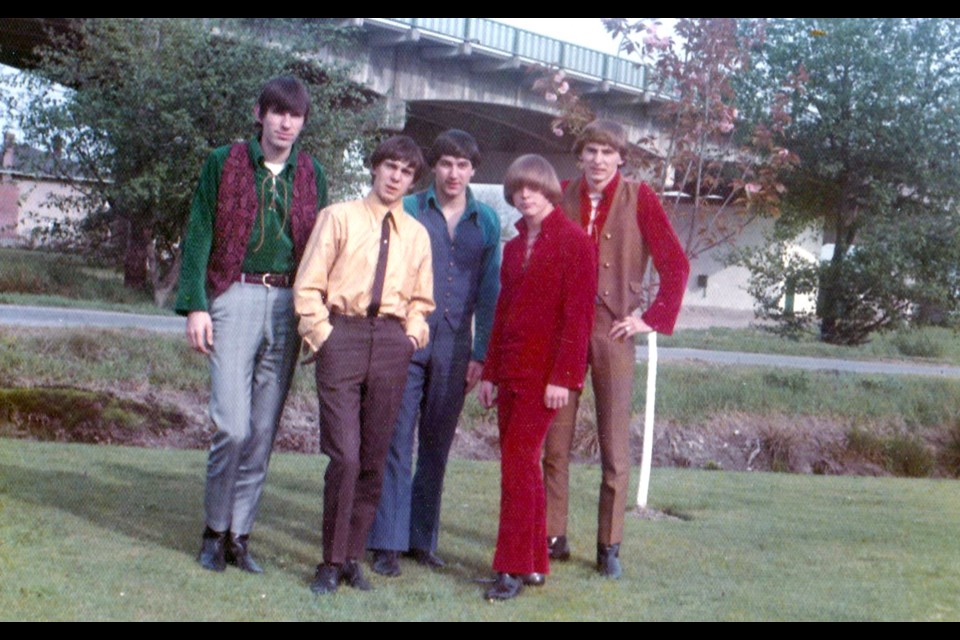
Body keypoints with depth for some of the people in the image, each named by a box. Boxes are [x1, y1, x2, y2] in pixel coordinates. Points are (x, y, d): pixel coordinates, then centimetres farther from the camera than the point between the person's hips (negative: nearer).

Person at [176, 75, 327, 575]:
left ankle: (239, 534, 15)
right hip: (235, 298, -3)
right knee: (233, 426, -10)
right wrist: (194, 305, -8)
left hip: (288, 307, 3)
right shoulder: (223, 164, 4)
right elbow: (198, 236, 1)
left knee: (263, 432, 5)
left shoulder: (311, 175, 12)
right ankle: (215, 529, 10)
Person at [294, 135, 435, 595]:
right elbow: (308, 285, 3)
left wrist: (413, 332, 5)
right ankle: (332, 561, 3)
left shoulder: (416, 234, 15)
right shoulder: (339, 217, 5)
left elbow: (420, 299, 22)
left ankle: (352, 557, 18)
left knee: (374, 459, 6)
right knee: (344, 456, -9)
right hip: (343, 335, -3)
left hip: (391, 342, 4)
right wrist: (321, 336, -5)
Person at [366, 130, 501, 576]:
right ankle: (388, 542, 1)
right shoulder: (407, 211, 4)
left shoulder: (487, 221, 9)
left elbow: (489, 291, 10)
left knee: (437, 445, 9)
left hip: (454, 347, 2)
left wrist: (480, 354, 5)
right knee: (397, 441, -4)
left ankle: (423, 538, 18)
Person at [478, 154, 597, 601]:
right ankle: (534, 564, 17)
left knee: (518, 461, -11)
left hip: (545, 372, -7)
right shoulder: (515, 247, 16)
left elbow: (578, 314, -11)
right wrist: (490, 372, 15)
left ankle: (514, 568, -4)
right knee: (521, 463, 9)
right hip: (511, 370, 7)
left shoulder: (573, 242, -6)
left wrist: (563, 376, -16)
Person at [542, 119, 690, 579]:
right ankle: (553, 536, 15)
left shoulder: (639, 199, 0)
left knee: (615, 446, 2)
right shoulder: (562, 197, 6)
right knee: (554, 441, 4)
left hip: (612, 331, -2)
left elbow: (675, 264, -1)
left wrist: (653, 318, -5)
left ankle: (610, 545, 11)